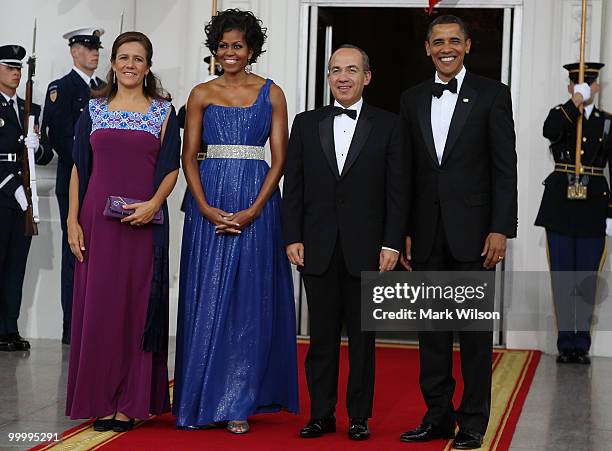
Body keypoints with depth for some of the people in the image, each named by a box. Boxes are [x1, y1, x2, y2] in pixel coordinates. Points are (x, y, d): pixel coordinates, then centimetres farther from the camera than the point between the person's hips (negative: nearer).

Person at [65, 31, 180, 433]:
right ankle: (101, 400, 10)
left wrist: (154, 203, -15)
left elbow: (171, 168, 2)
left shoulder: (164, 112, 5)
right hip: (97, 222, 1)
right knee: (98, 307, 2)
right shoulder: (94, 111, 9)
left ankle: (131, 401, 8)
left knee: (138, 306, 1)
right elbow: (79, 169, 7)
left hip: (143, 222, -1)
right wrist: (73, 221, 0)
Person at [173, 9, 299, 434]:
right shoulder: (201, 94, 7)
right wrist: (206, 208, -9)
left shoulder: (271, 93, 4)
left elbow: (279, 159, 0)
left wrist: (253, 209, -12)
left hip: (256, 202, -1)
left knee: (249, 299, 1)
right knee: (207, 298, 2)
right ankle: (204, 398, 12)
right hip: (208, 203, 1)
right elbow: (189, 157, 5)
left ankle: (238, 403, 9)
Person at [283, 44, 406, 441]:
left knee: (362, 337, 5)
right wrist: (293, 238, -1)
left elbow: (397, 190, 0)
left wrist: (392, 244, -6)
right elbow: (293, 186, 7)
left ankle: (360, 416, 13)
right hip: (318, 249, 2)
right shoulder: (306, 124, 9)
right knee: (322, 335, 6)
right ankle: (321, 415, 14)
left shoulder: (387, 125, 3)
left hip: (366, 249, -1)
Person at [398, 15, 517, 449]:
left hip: (473, 230, -4)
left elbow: (505, 168, -5)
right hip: (427, 233, 4)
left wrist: (500, 230, -11)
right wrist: (404, 232, 7)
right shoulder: (412, 99, 10)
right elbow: (407, 171, 11)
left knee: (475, 331, 3)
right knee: (432, 331, 9)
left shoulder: (492, 94, -1)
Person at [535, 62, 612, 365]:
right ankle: (566, 344, 8)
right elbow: (549, 132, -19)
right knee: (562, 277, 2)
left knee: (587, 279, 2)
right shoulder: (560, 115, 6)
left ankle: (582, 345, 10)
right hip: (560, 204, 0)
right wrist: (575, 103, -17)